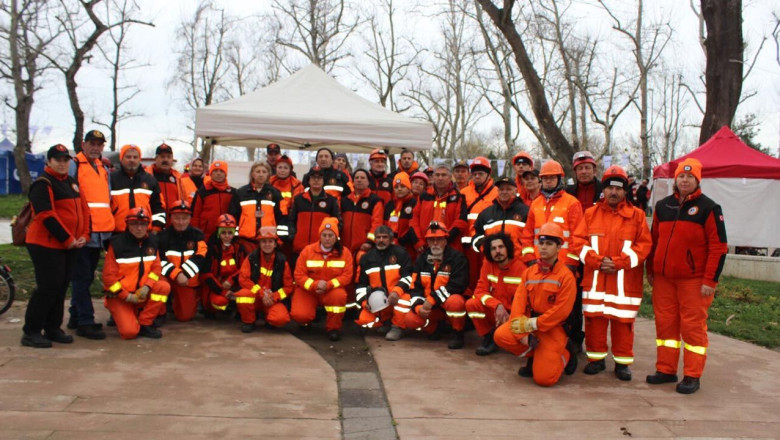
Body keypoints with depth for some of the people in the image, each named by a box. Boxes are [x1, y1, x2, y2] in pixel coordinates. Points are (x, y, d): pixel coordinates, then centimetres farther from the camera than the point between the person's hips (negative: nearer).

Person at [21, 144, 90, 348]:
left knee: (61, 288, 11)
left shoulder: (72, 183, 15)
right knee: (48, 287, -9)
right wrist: (67, 239, -17)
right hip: (46, 245, -8)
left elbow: (84, 209, 13)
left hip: (69, 246, 8)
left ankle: (53, 329, 21)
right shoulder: (42, 184, -10)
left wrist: (84, 235, 0)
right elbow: (46, 215, -18)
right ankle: (31, 332, 1)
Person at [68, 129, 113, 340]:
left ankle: (76, 317, 24)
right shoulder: (74, 165, -3)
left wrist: (108, 224, 17)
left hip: (100, 231, 7)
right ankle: (85, 322, -1)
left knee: (87, 277, 14)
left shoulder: (103, 168, 19)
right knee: (82, 278, -4)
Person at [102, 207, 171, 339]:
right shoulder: (117, 243, -12)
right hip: (119, 296, -4)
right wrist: (127, 296, -15)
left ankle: (145, 323, -10)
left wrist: (146, 287, -17)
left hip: (142, 292, 5)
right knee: (129, 332, -23)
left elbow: (156, 267, 2)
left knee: (164, 287, -25)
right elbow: (108, 276, -12)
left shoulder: (152, 241, 3)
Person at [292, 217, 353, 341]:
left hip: (332, 290, 0)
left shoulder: (345, 252, -7)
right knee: (299, 315, -25)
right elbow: (299, 275, -9)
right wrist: (314, 285, -26)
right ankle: (306, 320, 18)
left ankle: (333, 327, -9)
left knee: (339, 295, -36)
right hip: (308, 290, 0)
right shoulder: (308, 250, -6)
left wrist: (328, 285, -26)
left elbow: (346, 276, -11)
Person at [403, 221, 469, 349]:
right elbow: (415, 287, 2)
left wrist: (432, 299, -27)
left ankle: (458, 334, -11)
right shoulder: (421, 259, 4)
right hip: (428, 306, 4)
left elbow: (457, 285, -24)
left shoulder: (457, 258, -12)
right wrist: (418, 306, -17)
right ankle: (432, 328, 14)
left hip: (449, 302, -4)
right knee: (410, 320, -20)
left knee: (455, 302, -38)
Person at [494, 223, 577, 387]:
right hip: (529, 323, 5)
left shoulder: (566, 275, -9)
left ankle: (564, 356, 19)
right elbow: (518, 303, -1)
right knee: (501, 335, -21)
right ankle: (534, 356, 6)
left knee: (544, 378, -16)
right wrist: (522, 333, -13)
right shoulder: (529, 272, 6)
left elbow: (562, 310, -16)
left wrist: (535, 324, -18)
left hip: (553, 328, -5)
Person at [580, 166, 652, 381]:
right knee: (594, 318, 5)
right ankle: (596, 358, 19)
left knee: (623, 321, 3)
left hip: (625, 280, -1)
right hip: (594, 278, 2)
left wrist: (618, 262, -11)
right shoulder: (590, 213, 9)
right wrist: (597, 260, -11)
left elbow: (644, 244, -1)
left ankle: (622, 362, 16)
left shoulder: (636, 215, 5)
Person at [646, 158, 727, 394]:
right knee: (665, 323, 9)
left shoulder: (708, 208, -4)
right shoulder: (663, 206, 11)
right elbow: (654, 240, 17)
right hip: (663, 278, 5)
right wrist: (650, 271, 14)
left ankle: (692, 376, 10)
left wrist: (710, 280, -12)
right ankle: (666, 370, 20)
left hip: (694, 280, -5)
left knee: (693, 326, 1)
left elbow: (718, 246, -7)